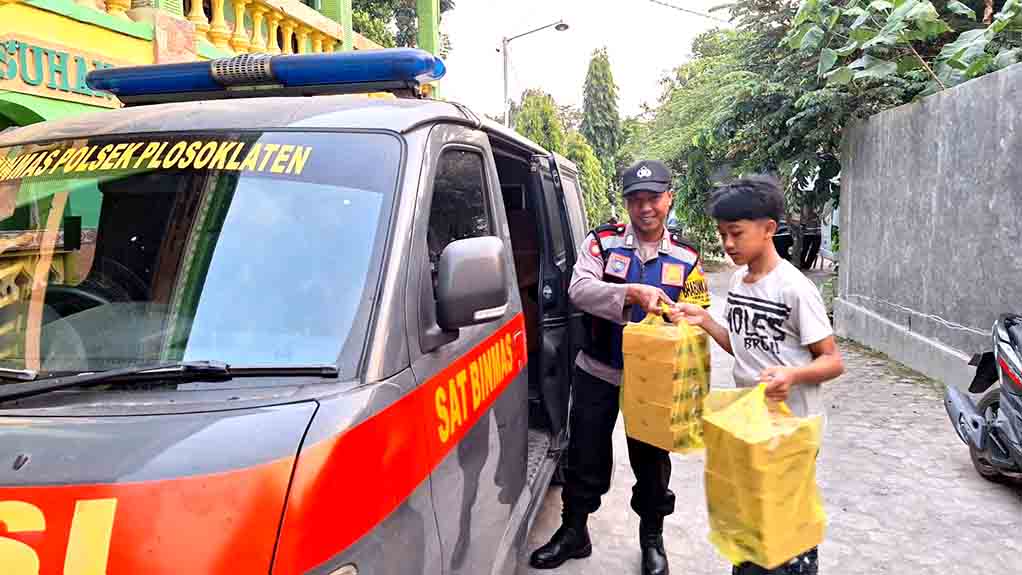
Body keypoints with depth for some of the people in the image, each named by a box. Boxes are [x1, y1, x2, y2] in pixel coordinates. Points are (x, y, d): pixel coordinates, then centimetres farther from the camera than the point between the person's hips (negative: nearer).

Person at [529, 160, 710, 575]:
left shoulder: (686, 257, 1)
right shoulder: (602, 241, -5)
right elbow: (579, 289, -21)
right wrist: (633, 293, -35)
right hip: (597, 373, -1)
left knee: (651, 461, 14)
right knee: (585, 456, 11)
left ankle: (652, 540, 36)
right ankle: (573, 532, 32)